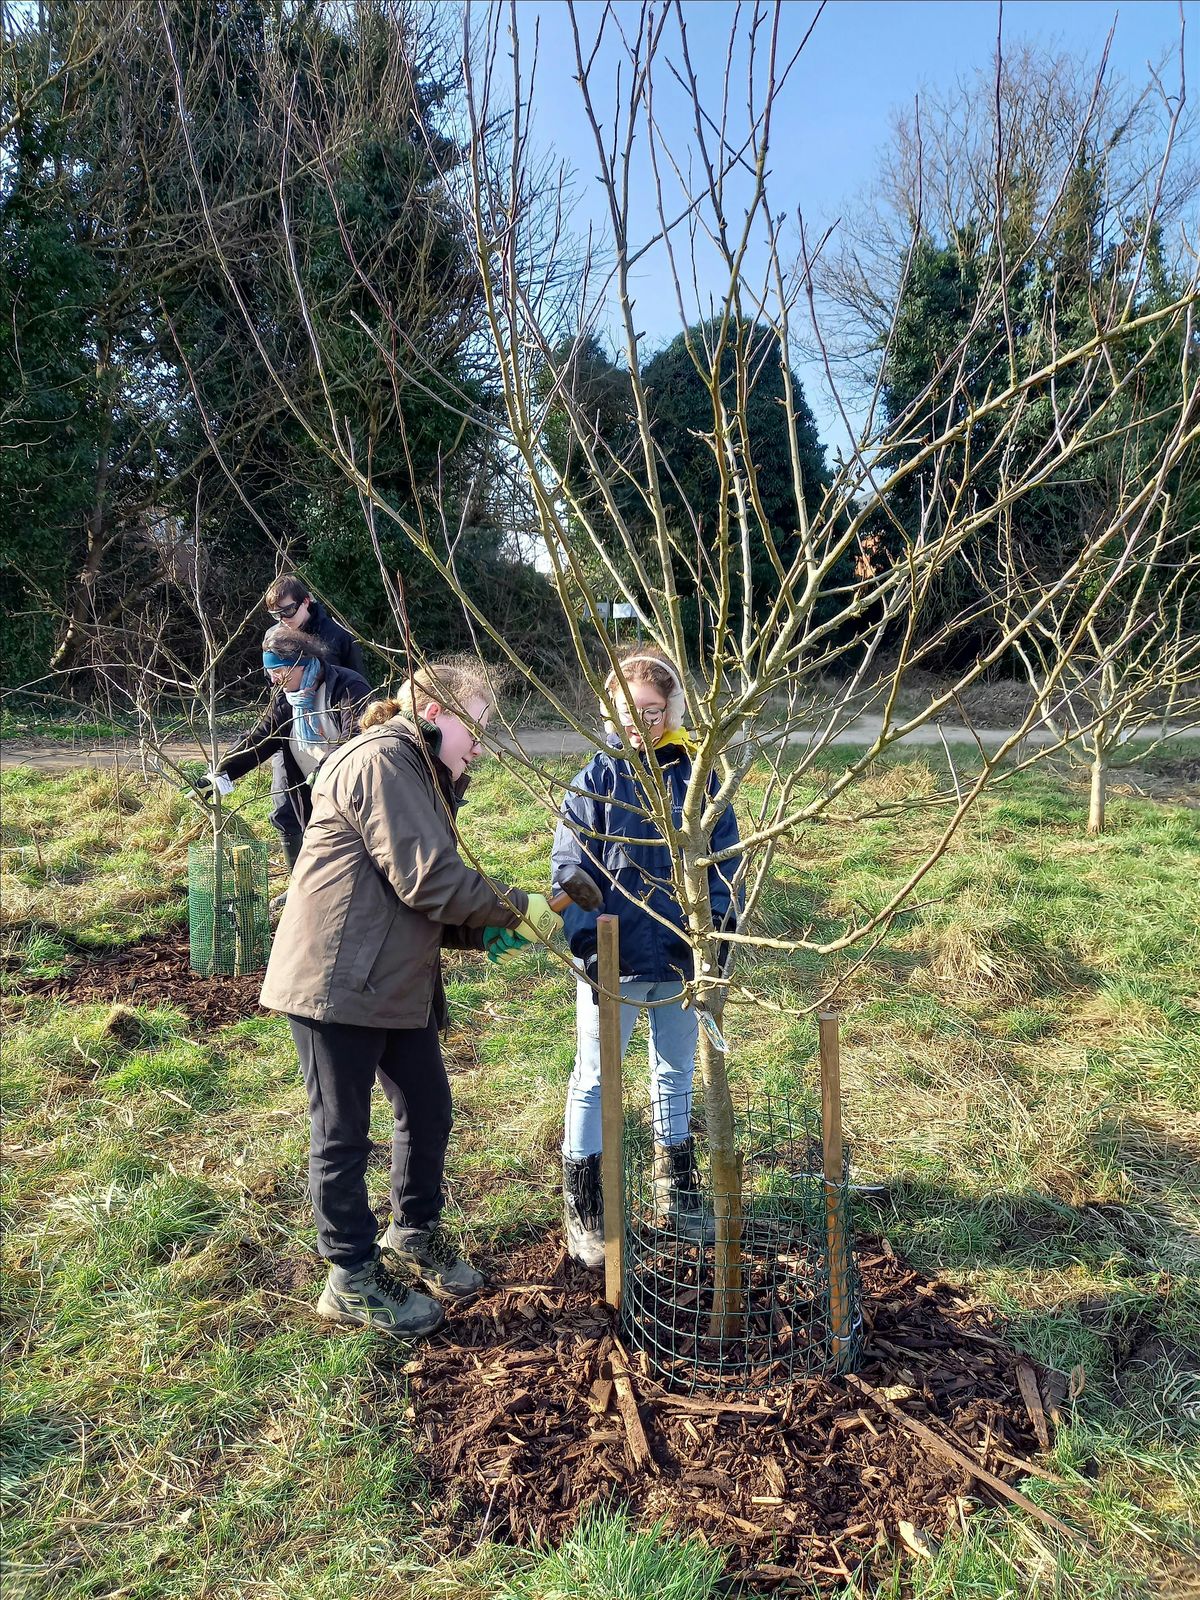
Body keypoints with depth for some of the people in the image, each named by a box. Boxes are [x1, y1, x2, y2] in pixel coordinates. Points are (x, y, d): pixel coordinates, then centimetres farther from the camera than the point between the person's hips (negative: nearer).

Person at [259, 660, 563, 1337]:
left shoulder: (423, 778, 19)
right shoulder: (383, 759, -15)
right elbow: (427, 878, -21)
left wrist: (487, 929, 0)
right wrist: (517, 909, -12)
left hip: (397, 983, 10)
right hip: (338, 981, -10)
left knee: (428, 1109, 19)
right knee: (343, 1133, 5)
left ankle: (416, 1231, 41)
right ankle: (354, 1279, 21)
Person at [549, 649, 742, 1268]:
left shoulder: (696, 774, -2)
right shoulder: (597, 779, -9)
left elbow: (724, 855, 3)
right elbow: (570, 868, -9)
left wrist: (718, 926, -8)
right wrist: (586, 944, -17)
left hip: (682, 955, 3)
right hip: (615, 960, -3)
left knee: (677, 1071, 18)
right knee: (595, 1079, 7)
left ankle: (675, 1193, 37)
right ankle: (582, 1211, 22)